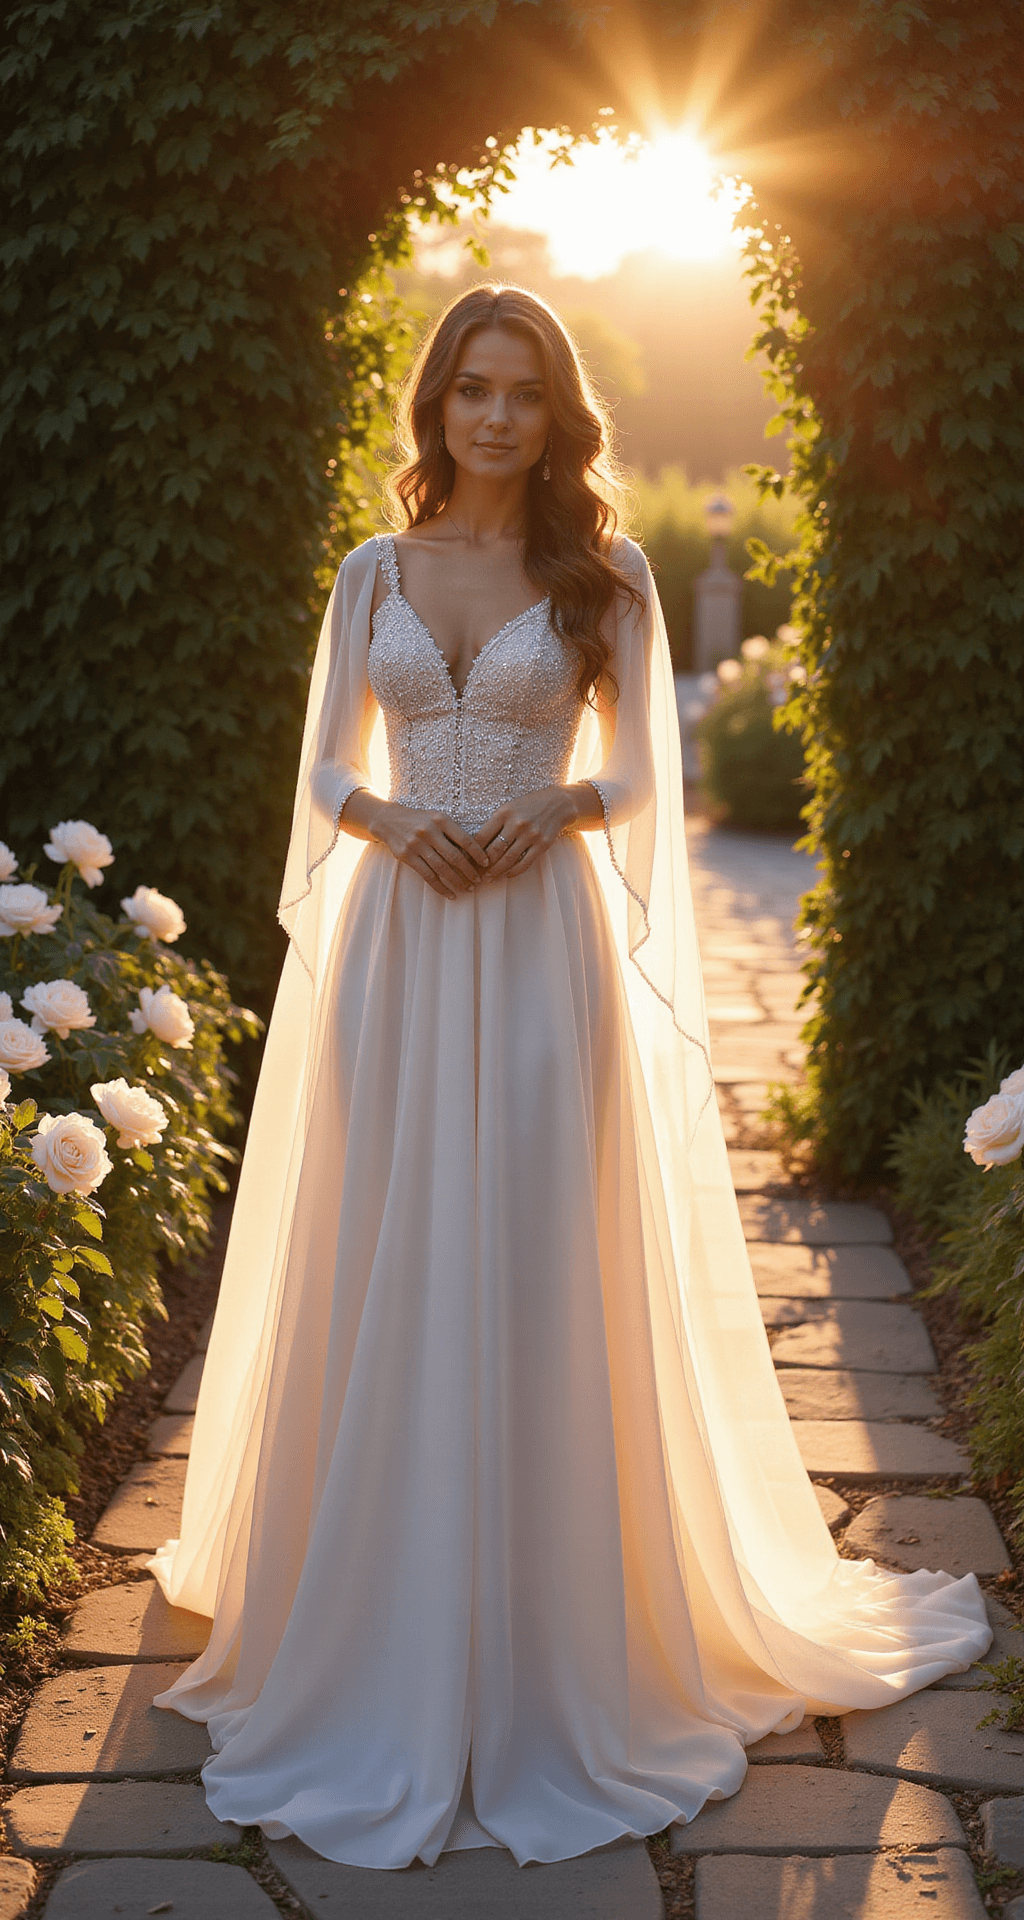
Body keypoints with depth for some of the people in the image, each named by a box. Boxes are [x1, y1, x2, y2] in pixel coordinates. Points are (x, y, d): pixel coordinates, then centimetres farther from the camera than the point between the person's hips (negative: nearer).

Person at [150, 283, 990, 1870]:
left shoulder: (604, 577, 5)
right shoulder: (375, 575, 9)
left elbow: (638, 773, 7)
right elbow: (326, 768, 10)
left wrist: (556, 808, -13)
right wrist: (395, 821, -11)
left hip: (544, 944, -2)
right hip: (393, 943, 2)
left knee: (536, 1281, -1)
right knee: (382, 1278, 2)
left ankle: (551, 1655, 11)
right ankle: (381, 1648, 15)